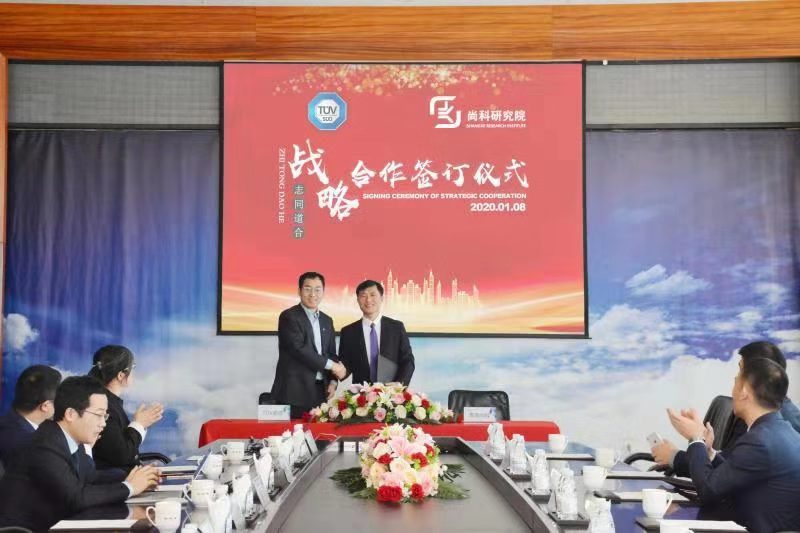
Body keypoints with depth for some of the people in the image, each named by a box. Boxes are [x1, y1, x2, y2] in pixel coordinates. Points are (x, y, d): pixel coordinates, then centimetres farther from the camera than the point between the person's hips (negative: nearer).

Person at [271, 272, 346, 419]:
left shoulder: (327, 321, 16)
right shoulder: (289, 317, -6)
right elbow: (299, 349, -16)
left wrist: (333, 381, 2)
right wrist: (331, 365, -12)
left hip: (319, 392, 6)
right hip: (293, 392, -6)